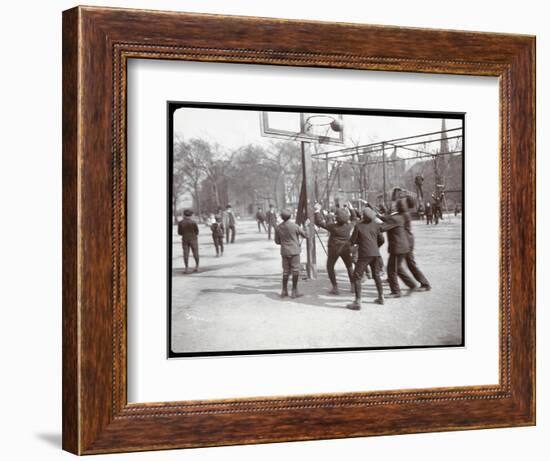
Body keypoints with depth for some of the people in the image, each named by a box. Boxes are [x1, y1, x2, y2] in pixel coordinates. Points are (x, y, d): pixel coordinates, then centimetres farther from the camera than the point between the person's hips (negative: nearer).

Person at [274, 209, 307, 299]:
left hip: (284, 252, 4)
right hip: (294, 252, -4)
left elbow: (277, 241, 8)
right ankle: (294, 291, 0)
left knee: (286, 271, 12)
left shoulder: (278, 228, -1)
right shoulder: (294, 226, -12)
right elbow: (304, 235, 1)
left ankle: (284, 291, 12)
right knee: (295, 271, 2)